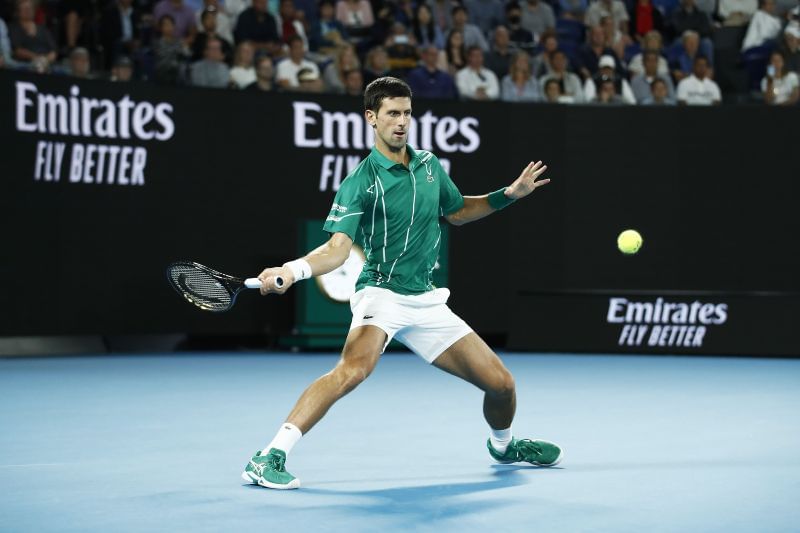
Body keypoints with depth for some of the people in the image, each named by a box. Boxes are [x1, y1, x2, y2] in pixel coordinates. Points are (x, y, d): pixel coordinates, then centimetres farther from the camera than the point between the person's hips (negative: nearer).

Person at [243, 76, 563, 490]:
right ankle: (269, 458, -35)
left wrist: (508, 195, 16)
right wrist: (292, 270, -38)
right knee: (354, 368, -36)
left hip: (427, 302, 6)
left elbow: (456, 211, 27)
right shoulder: (361, 183, -10)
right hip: (382, 294, -6)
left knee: (500, 383, 6)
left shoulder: (429, 165, 9)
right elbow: (338, 247, -20)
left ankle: (503, 444, 41)